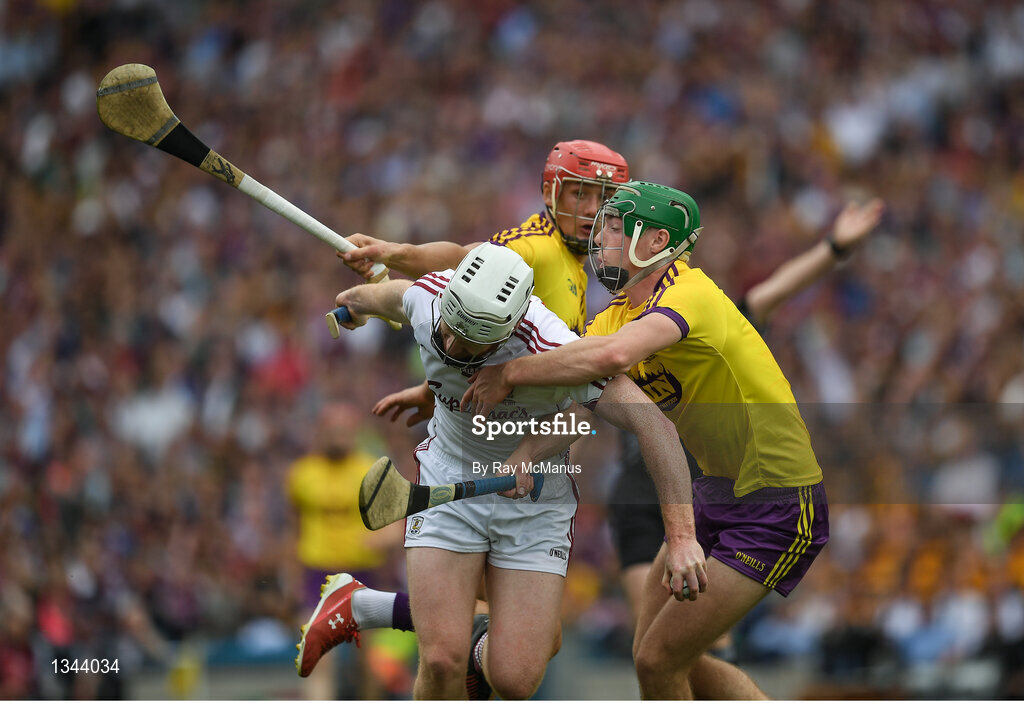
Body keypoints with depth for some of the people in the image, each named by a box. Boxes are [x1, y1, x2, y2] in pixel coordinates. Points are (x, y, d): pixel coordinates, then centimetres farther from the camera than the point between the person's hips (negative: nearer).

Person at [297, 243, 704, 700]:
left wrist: (681, 536, -39)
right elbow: (387, 294, 9)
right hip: (448, 485, 2)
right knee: (443, 661, -16)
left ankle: (485, 654, 27)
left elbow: (653, 423, -34)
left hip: (537, 499, -2)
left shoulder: (550, 351, -33)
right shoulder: (424, 297, -18)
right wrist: (356, 300, 34)